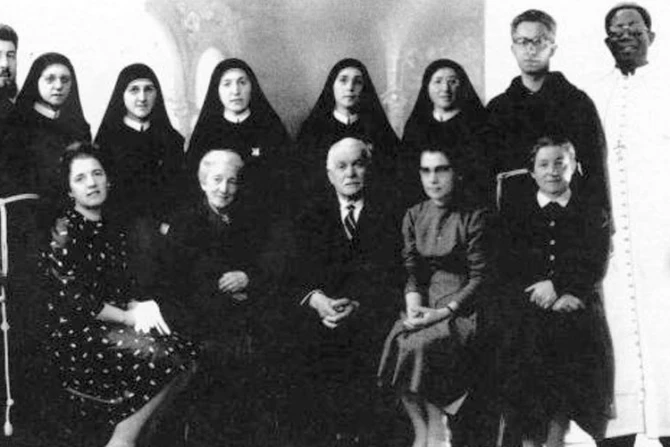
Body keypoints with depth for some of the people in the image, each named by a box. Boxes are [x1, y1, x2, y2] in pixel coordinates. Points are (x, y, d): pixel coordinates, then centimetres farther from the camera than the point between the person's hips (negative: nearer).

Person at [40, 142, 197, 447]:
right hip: (74, 334, -7)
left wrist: (141, 307, -8)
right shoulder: (63, 231, -9)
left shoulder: (112, 230, 14)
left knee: (183, 353, -14)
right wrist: (130, 317, -12)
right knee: (163, 359, -24)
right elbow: (74, 300, -15)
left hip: (111, 326, 7)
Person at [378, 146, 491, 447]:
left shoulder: (473, 217, -3)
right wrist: (414, 305, -12)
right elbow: (410, 270, 8)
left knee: (421, 344, -30)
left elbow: (480, 277, -7)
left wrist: (445, 311, -19)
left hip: (463, 303, -4)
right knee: (398, 342, -25)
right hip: (425, 301, 5)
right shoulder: (414, 216, 12)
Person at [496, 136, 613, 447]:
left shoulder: (594, 216, 12)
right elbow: (505, 272, 2)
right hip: (526, 322, 0)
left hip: (577, 321, 0)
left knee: (565, 398, -3)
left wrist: (556, 285, -15)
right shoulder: (513, 214, 11)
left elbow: (595, 268, 1)